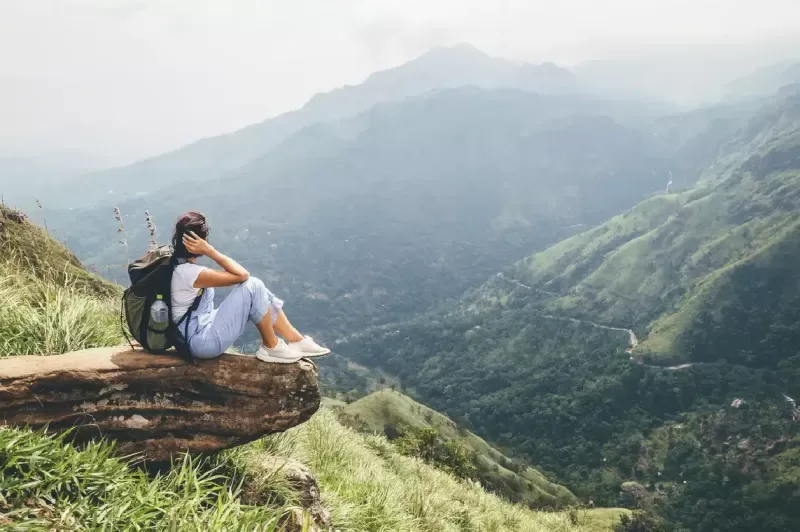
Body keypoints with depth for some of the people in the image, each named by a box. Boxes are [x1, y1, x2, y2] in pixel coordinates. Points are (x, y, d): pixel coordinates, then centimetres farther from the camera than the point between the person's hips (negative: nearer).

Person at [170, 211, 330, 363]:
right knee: (253, 286, -17)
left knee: (257, 291, 5)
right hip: (203, 341, -10)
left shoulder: (180, 265, 5)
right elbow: (242, 275, -22)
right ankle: (272, 347, -2)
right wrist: (209, 250, -22)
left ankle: (297, 341, 7)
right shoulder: (189, 272, -25)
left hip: (204, 327, 10)